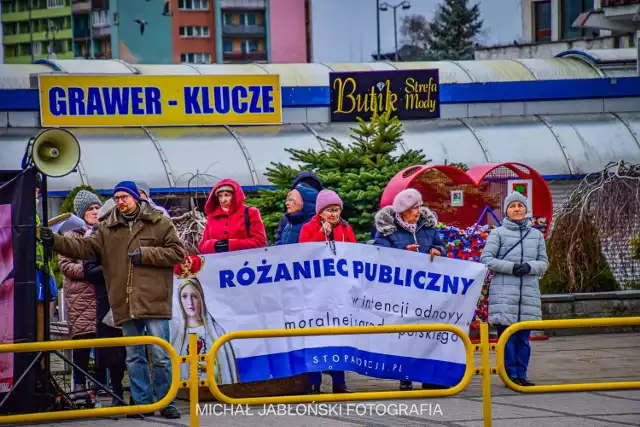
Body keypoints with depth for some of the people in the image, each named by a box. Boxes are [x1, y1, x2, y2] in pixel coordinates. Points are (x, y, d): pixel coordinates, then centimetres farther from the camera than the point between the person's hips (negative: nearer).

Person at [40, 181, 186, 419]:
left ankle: (167, 403, 4)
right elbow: (84, 247, 3)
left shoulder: (159, 223, 3)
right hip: (125, 305, 4)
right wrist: (55, 241, -10)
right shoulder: (107, 229, 13)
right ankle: (143, 403, 15)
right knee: (134, 357, 8)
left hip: (154, 302, -4)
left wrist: (145, 254, -9)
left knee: (160, 355, -4)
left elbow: (177, 253, -1)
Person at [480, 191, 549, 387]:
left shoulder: (537, 235, 14)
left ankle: (521, 375, 10)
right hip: (504, 292, -3)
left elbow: (544, 262, 13)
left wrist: (529, 267, -9)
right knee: (507, 336, -6)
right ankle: (511, 375, 0)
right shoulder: (498, 233, 3)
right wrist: (511, 267, -13)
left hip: (529, 292, 3)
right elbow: (486, 259, -2)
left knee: (524, 337, 4)